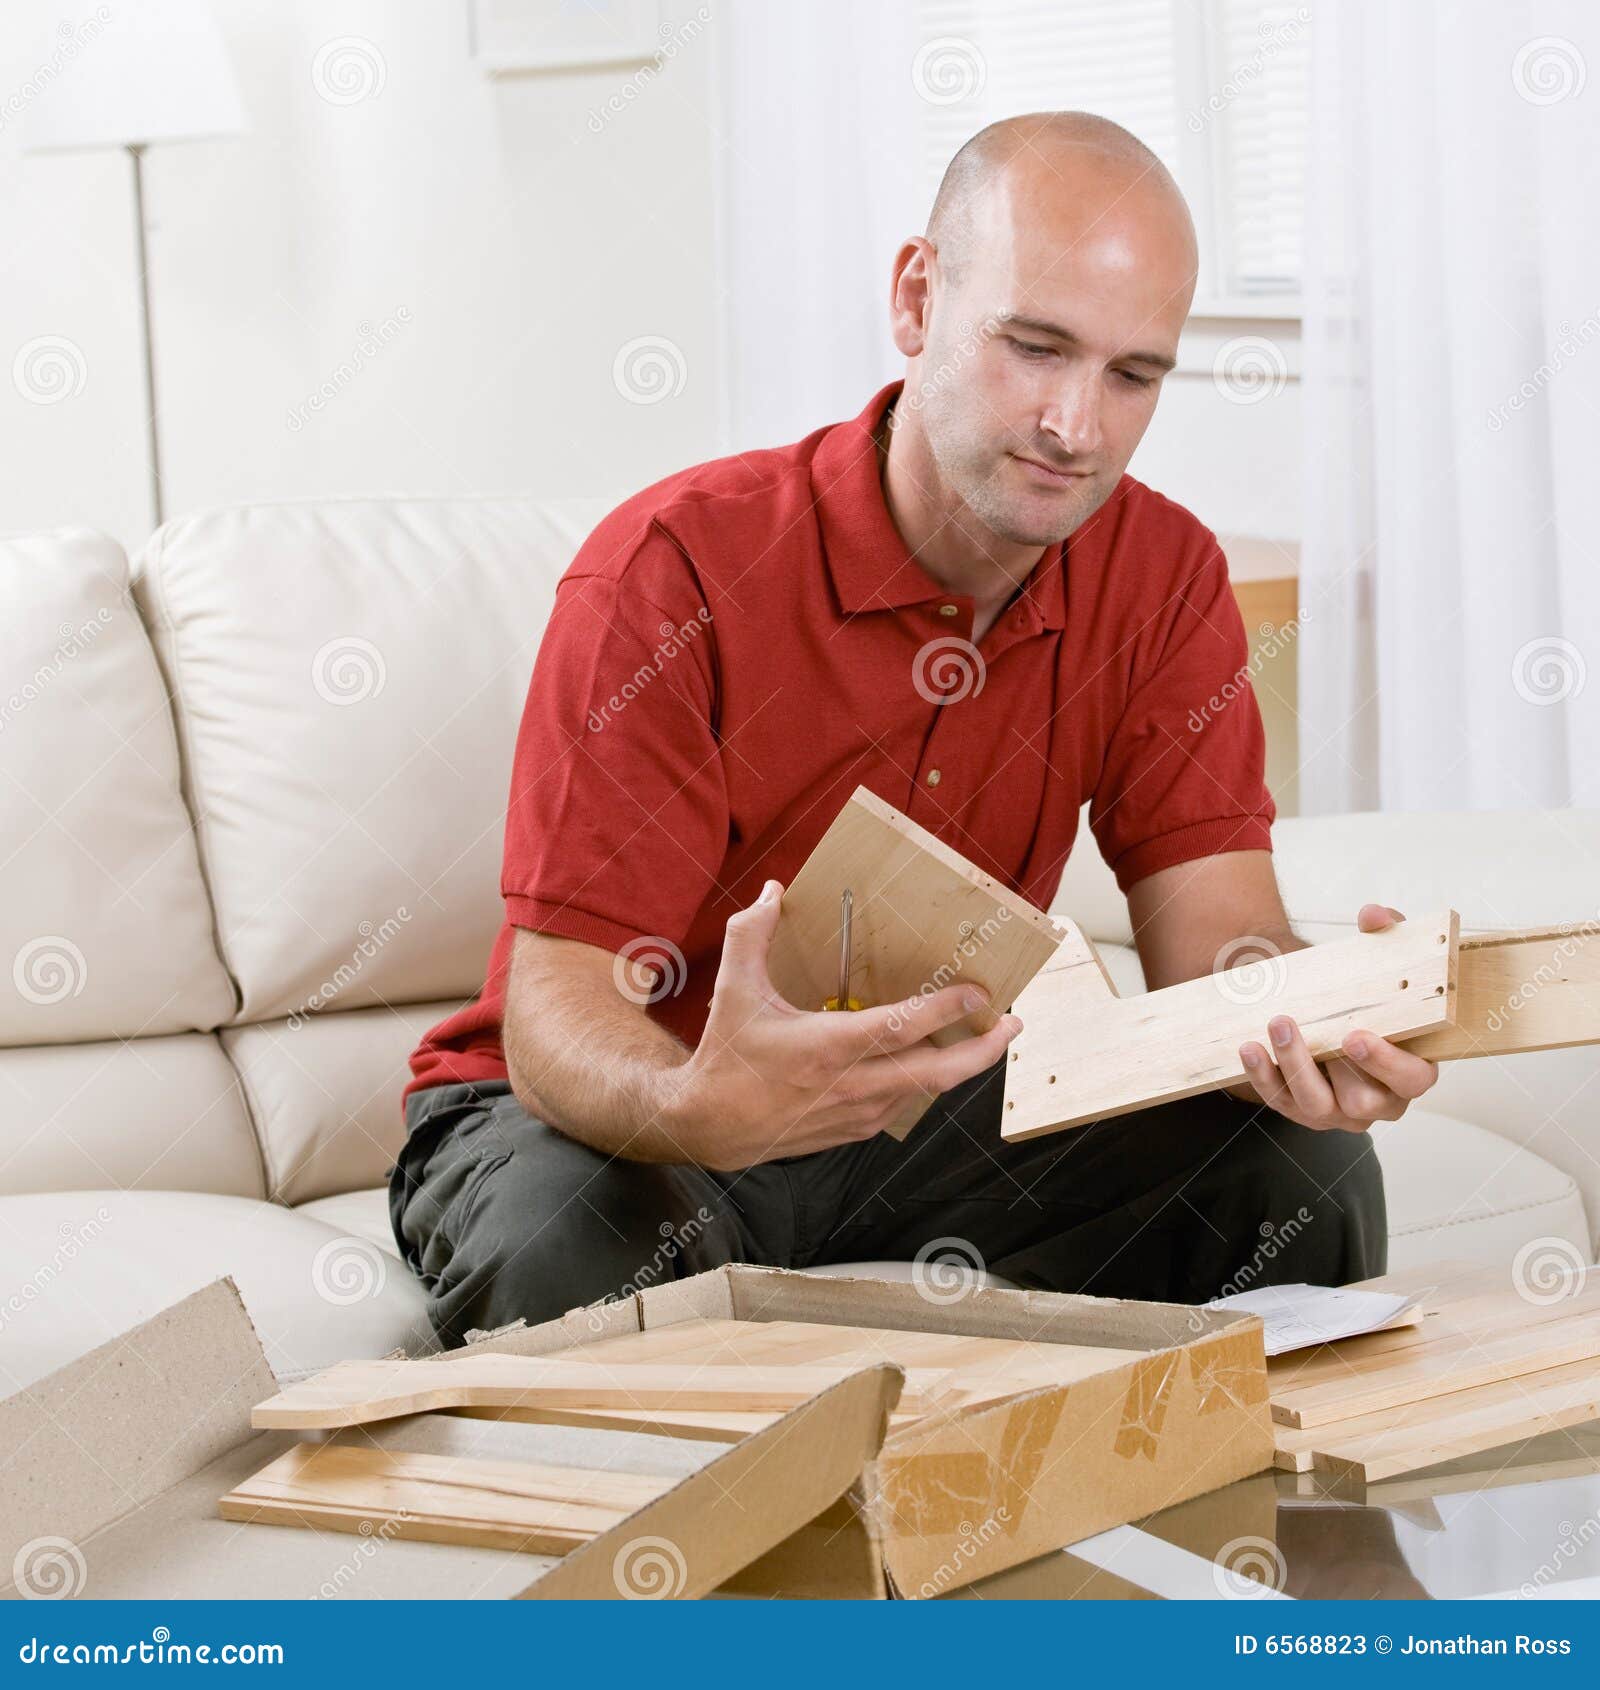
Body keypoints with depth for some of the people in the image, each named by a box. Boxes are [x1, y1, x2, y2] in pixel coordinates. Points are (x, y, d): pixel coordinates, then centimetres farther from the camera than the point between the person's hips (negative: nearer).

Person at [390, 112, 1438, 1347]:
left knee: (1302, 1169, -18)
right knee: (567, 1247, -39)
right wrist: (700, 1107, -51)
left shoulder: (1162, 579, -6)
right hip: (591, 1115, -4)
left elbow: (1217, 939, -14)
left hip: (928, 1113, 4)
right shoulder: (677, 572, -22)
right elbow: (558, 1015, -26)